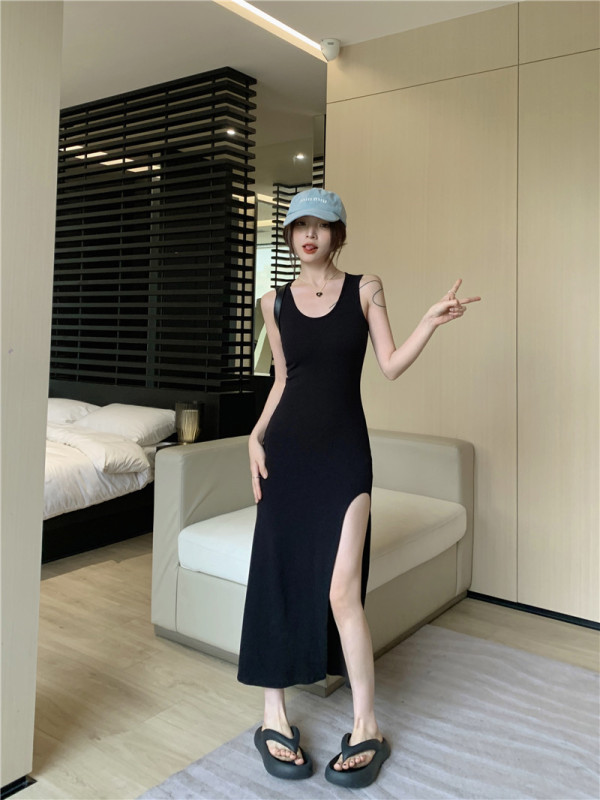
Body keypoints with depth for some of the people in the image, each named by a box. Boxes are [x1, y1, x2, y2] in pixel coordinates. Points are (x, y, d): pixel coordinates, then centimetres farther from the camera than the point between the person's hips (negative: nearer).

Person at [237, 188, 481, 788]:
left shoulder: (365, 289, 5)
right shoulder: (275, 302, 9)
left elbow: (391, 365, 2)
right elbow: (282, 379, 13)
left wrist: (432, 321, -10)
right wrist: (257, 436, 2)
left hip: (344, 449, -2)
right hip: (287, 447, 3)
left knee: (342, 589, -8)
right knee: (276, 577, 3)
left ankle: (366, 727, 10)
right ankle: (273, 715, 19)